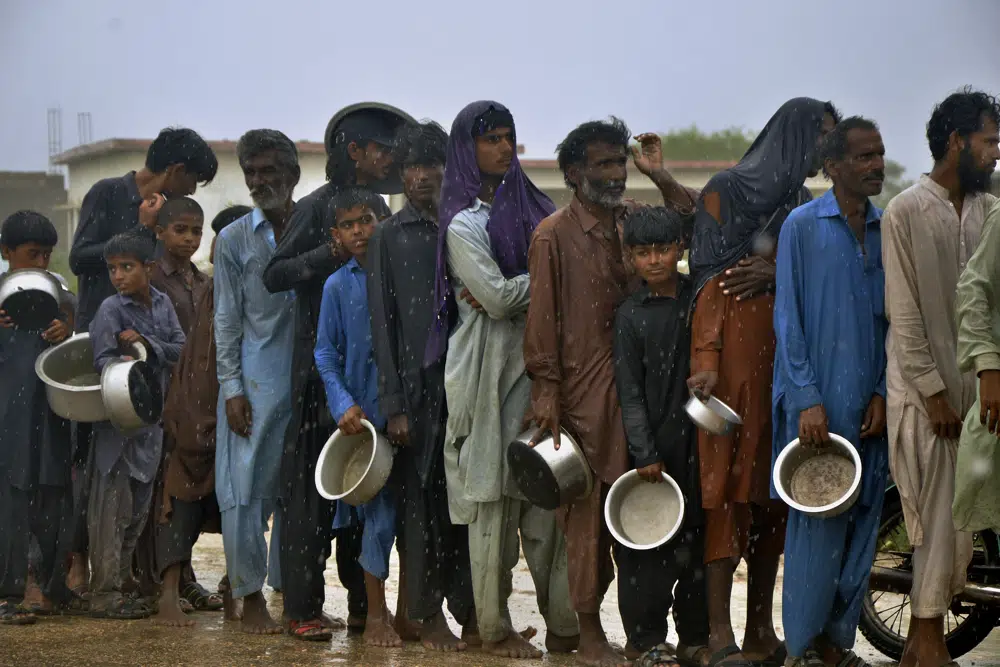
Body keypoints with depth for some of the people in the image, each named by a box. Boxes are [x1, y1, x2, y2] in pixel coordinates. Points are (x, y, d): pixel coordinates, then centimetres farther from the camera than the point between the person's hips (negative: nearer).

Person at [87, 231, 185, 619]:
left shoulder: (162, 303, 7)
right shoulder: (111, 310, -8)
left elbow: (181, 350, -1)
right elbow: (103, 359, -16)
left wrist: (147, 344, -16)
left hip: (152, 419, 6)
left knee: (138, 507, 13)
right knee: (112, 507, -5)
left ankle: (121, 583, 24)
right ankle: (105, 594, -2)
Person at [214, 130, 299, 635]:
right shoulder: (235, 239, 6)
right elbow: (227, 319, 5)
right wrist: (231, 388, -4)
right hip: (255, 382, -1)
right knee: (245, 488, -5)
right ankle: (251, 597, 4)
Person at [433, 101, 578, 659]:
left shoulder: (529, 204, 15)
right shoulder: (464, 222, -4)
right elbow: (497, 297, -13)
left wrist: (511, 289, -7)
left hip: (538, 359, 5)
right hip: (491, 365, -5)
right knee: (493, 495, -2)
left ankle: (562, 621, 5)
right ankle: (495, 628, 5)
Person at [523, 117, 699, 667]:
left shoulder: (634, 220, 13)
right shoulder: (554, 234, -2)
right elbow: (541, 318, -5)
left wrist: (660, 178, -1)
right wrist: (545, 395, -10)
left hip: (635, 385, 5)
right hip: (582, 390, -5)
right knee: (588, 510, -4)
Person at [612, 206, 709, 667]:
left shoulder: (700, 298, 6)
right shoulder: (630, 314, 1)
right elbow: (629, 392, -2)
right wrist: (645, 453, -8)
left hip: (698, 438, 2)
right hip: (652, 442, -2)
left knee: (698, 539, 6)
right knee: (649, 545, -2)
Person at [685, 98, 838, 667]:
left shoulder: (804, 204, 19)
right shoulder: (727, 189, -1)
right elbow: (710, 277, -8)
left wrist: (775, 271, -8)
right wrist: (705, 359, -19)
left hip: (791, 350, 7)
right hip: (738, 347, -7)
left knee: (774, 489, 6)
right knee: (730, 481, -10)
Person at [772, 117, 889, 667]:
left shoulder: (889, 229, 10)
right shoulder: (803, 225, -3)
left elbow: (893, 318, 12)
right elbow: (788, 319, -5)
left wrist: (883, 393, 1)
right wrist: (807, 400, -12)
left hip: (870, 405, 5)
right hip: (818, 401, -5)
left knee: (861, 522, 7)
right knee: (817, 525, -5)